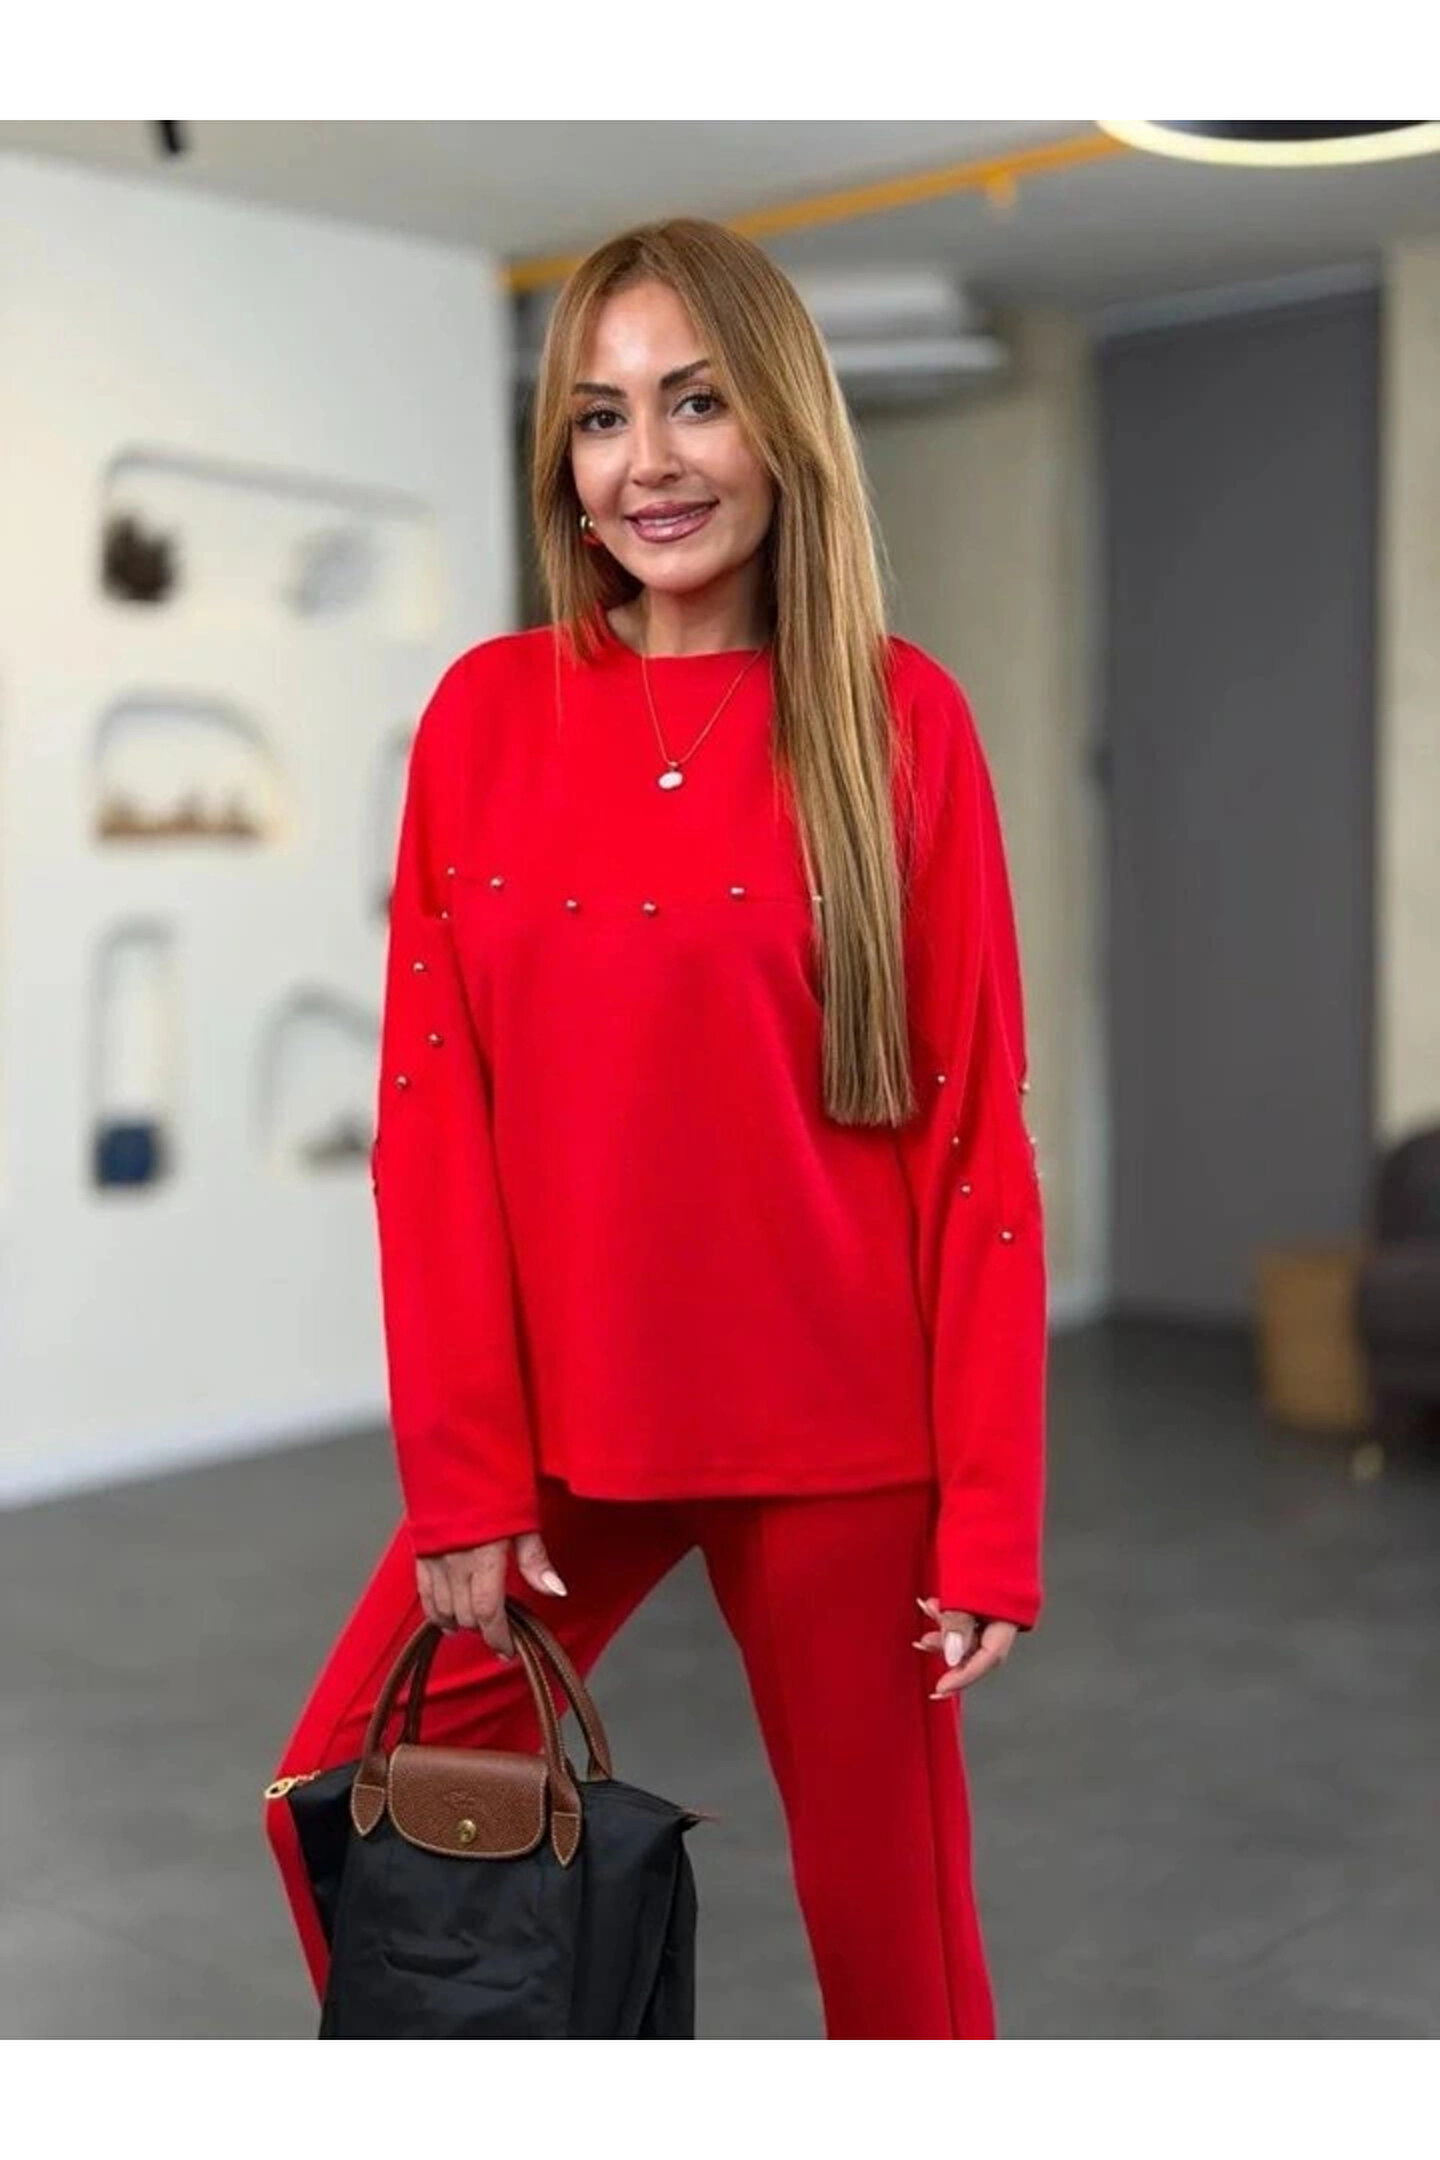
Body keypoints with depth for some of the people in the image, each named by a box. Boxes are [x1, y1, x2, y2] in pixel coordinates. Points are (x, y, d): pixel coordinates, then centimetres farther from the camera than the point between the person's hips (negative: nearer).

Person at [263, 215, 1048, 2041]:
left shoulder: (901, 720, -5)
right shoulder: (487, 712, 0)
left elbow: (974, 1132, -5)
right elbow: (434, 1115, -1)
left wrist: (990, 1508, -7)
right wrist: (460, 1473, -5)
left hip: (837, 1434, -2)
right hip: (558, 1423, 3)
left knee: (888, 1904, 10)